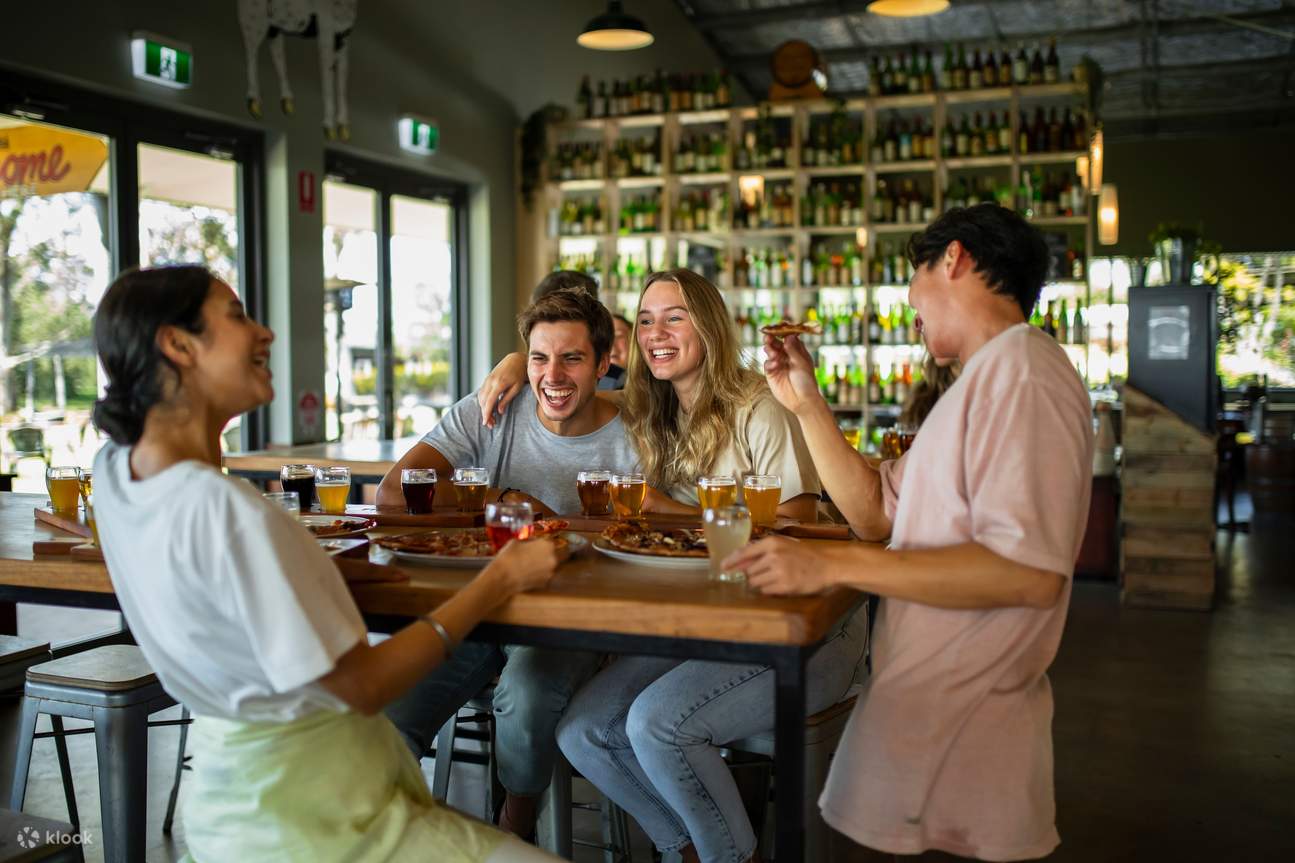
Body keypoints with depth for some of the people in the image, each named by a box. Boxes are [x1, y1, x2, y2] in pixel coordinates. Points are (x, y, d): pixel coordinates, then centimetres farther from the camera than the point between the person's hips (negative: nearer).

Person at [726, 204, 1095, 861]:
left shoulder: (1022, 371, -16)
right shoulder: (992, 377, 19)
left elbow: (1029, 572, -26)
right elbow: (877, 511, 16)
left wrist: (832, 564, -25)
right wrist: (806, 403, 9)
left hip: (958, 720, -9)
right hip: (927, 697, 9)